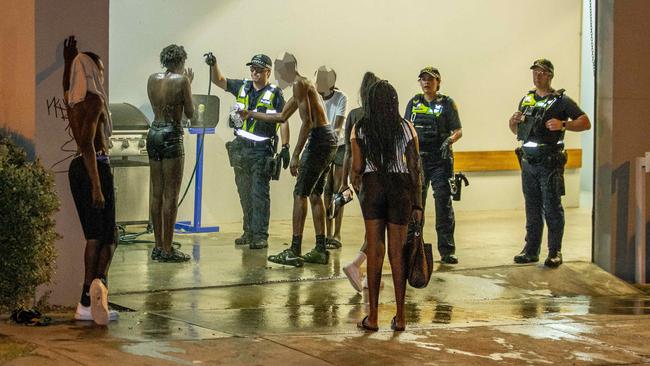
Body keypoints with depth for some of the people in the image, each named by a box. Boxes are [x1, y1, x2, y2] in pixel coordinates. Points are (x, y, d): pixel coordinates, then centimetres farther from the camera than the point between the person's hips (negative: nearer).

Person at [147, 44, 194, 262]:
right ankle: (167, 250, -3)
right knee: (171, 195, -3)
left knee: (156, 193, 11)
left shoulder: (152, 79, 9)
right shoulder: (182, 80, -8)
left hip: (153, 133, 7)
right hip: (171, 135, -7)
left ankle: (158, 246, 16)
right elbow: (190, 114, -3)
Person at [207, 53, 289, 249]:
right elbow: (219, 80, 14)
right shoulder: (242, 87, 11)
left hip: (262, 150, -6)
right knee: (244, 193, 10)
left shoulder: (275, 93, -3)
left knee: (259, 194, -8)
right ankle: (249, 232, 19)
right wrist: (214, 64, -5)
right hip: (240, 148, 6)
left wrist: (285, 147, -12)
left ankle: (261, 235, -7)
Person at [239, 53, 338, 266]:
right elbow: (281, 118, 32)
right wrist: (251, 115, 38)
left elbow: (307, 121, -19)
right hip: (328, 139, 10)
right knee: (315, 194, 15)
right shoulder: (302, 86, 22)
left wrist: (296, 155, -21)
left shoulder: (299, 84, -10)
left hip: (319, 139, -10)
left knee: (300, 194, -7)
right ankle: (320, 250, 17)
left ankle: (295, 252, -9)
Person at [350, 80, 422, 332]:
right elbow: (415, 168, -1)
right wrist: (417, 203, 4)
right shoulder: (406, 128, 0)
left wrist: (356, 184, 20)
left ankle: (373, 316, 4)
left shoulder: (360, 129, -1)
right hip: (400, 187, 0)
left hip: (372, 186, 0)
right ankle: (400, 317, 10)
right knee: (397, 252, 6)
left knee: (374, 250, 4)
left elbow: (357, 166, -2)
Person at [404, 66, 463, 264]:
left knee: (444, 202, -7)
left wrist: (449, 140, -19)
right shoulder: (414, 103, 13)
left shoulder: (447, 103, 3)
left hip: (440, 160, -3)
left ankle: (447, 250, -5)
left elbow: (458, 131, 1)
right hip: (417, 159, 3)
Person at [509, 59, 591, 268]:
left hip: (550, 164, -5)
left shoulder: (561, 100, -2)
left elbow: (585, 123, -7)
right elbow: (517, 131, 24)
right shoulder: (526, 100, 15)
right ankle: (531, 251, 17)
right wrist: (513, 122, 2)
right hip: (528, 163, 5)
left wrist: (563, 125, -21)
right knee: (532, 209, 11)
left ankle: (555, 252, 3)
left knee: (552, 209, -2)